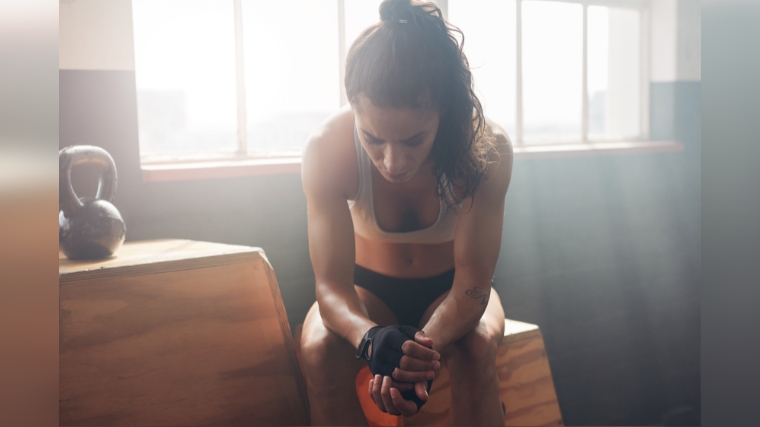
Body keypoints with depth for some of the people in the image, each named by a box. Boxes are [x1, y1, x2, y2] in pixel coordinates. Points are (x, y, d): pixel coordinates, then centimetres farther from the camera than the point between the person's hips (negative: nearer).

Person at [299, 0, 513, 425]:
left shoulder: (487, 147, -29)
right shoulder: (327, 147, -28)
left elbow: (473, 285, -27)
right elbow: (331, 284, -27)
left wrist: (424, 347, -48)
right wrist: (371, 338, -50)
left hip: (450, 289, 0)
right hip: (369, 287, 1)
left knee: (476, 348, -33)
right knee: (319, 350, -31)